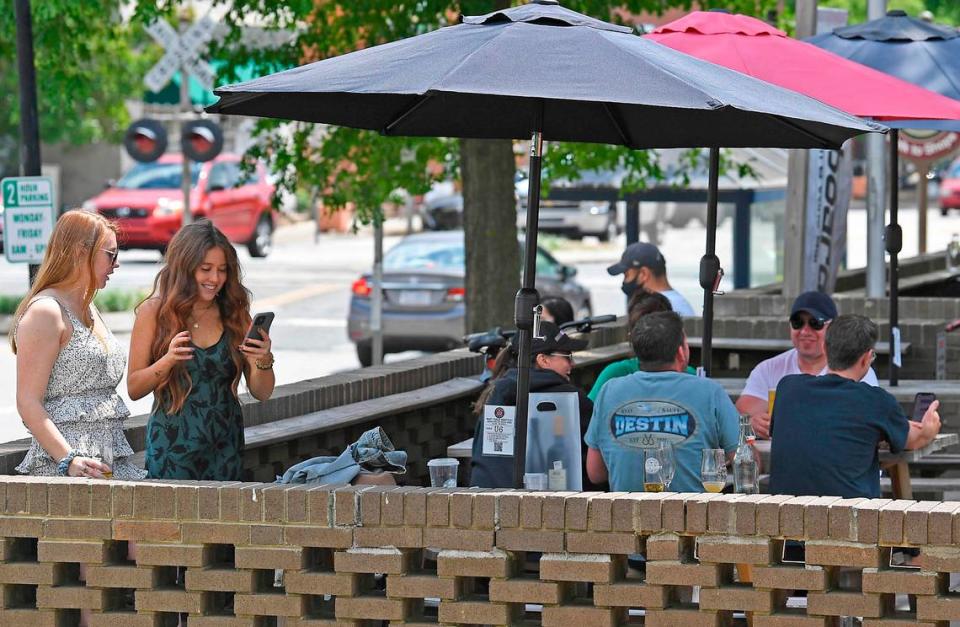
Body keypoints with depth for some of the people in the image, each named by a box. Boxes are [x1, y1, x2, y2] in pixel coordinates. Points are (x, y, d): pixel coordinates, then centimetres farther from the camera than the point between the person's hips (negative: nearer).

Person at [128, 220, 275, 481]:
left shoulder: (235, 313, 6)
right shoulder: (154, 312, -2)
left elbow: (262, 393, 6)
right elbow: (134, 389, -3)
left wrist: (263, 361, -14)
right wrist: (168, 360, -19)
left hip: (225, 448, 3)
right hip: (173, 447, -3)